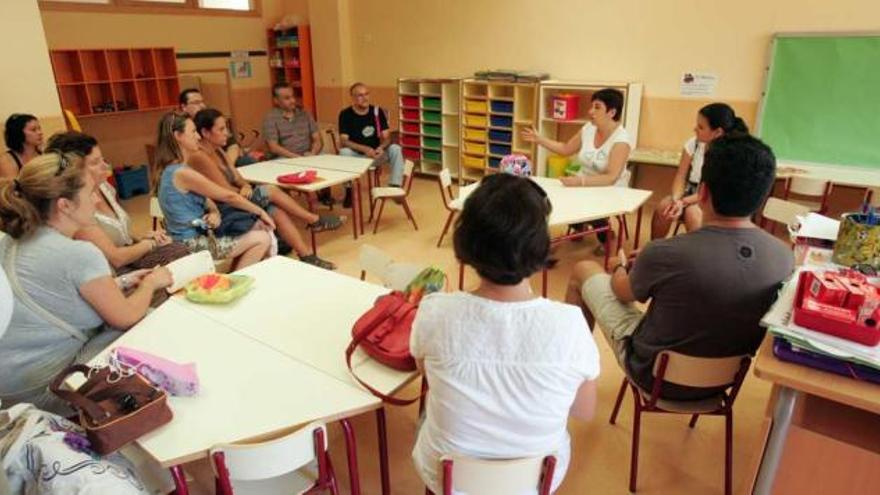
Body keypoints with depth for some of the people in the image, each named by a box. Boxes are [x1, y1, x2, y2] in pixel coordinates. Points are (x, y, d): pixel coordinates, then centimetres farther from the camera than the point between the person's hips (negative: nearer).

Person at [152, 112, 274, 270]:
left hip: (192, 238, 10)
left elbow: (207, 200, 12)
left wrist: (215, 213, -10)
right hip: (192, 244, -10)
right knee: (263, 239, -9)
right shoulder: (182, 173, -22)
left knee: (257, 228, 14)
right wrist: (260, 212, -3)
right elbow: (229, 196, -15)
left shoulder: (171, 169, 8)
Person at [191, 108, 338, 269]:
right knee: (271, 191, -14)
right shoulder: (200, 157, -18)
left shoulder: (217, 151, 12)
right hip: (221, 212, -9)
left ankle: (307, 256, -14)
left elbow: (238, 179, 11)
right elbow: (227, 193, -19)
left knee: (276, 210, -13)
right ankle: (314, 220, 1)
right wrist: (245, 191, 0)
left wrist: (246, 187, -13)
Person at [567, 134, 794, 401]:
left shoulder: (665, 253, -31)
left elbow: (622, 292, -9)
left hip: (654, 375, -4)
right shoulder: (785, 257, -18)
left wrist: (620, 269, 14)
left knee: (584, 270, 11)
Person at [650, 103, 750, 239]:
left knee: (692, 213, -34)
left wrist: (683, 202, -30)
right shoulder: (693, 143, -5)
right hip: (690, 191, 4)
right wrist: (676, 200, -24)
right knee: (663, 207, -24)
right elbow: (680, 176, -5)